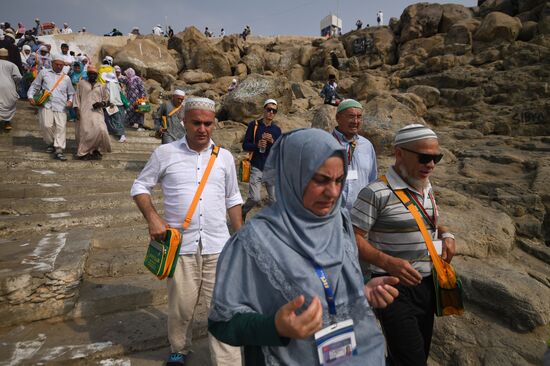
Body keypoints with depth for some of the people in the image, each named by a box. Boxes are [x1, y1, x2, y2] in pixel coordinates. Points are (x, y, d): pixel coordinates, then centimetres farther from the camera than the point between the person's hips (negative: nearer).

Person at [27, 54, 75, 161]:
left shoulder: (66, 78, 19)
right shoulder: (44, 72, 15)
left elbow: (71, 93, 24)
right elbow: (34, 86, 17)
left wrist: (70, 100, 4)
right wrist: (30, 96, 2)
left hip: (60, 106, 1)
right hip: (46, 104, -1)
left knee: (61, 127, -13)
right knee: (46, 125, -13)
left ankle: (58, 150, -15)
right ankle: (51, 143, 11)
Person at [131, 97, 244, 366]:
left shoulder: (224, 157, 6)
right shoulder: (165, 153, -1)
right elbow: (140, 186, 6)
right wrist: (152, 218, -11)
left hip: (218, 246, 1)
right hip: (180, 246, 0)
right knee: (180, 309, 16)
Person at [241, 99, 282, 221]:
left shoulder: (277, 130, 9)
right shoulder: (254, 125, 0)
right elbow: (245, 145, -1)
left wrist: (272, 141, -12)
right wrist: (257, 145, -19)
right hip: (256, 168, -3)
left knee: (274, 200, 3)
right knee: (255, 198, -10)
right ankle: (242, 213, 19)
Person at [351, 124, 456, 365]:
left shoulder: (426, 189, 7)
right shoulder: (376, 193, -19)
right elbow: (353, 238, -19)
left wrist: (446, 236, 2)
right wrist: (388, 263, -30)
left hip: (427, 284, 8)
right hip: (395, 288, -8)